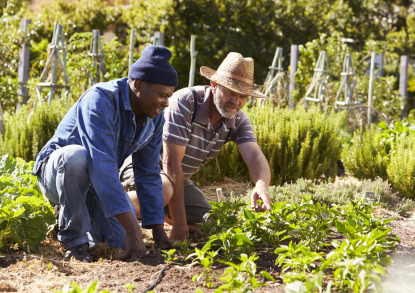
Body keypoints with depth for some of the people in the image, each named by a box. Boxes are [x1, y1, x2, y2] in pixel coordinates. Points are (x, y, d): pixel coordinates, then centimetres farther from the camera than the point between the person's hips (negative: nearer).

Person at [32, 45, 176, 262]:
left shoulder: (154, 118, -6)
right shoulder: (100, 101, -30)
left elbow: (149, 175, 1)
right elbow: (101, 165, -40)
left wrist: (158, 230, -6)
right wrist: (131, 228, -45)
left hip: (99, 183, 6)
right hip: (56, 172, -6)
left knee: (124, 244, -14)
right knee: (76, 156, -41)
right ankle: (74, 238, -19)